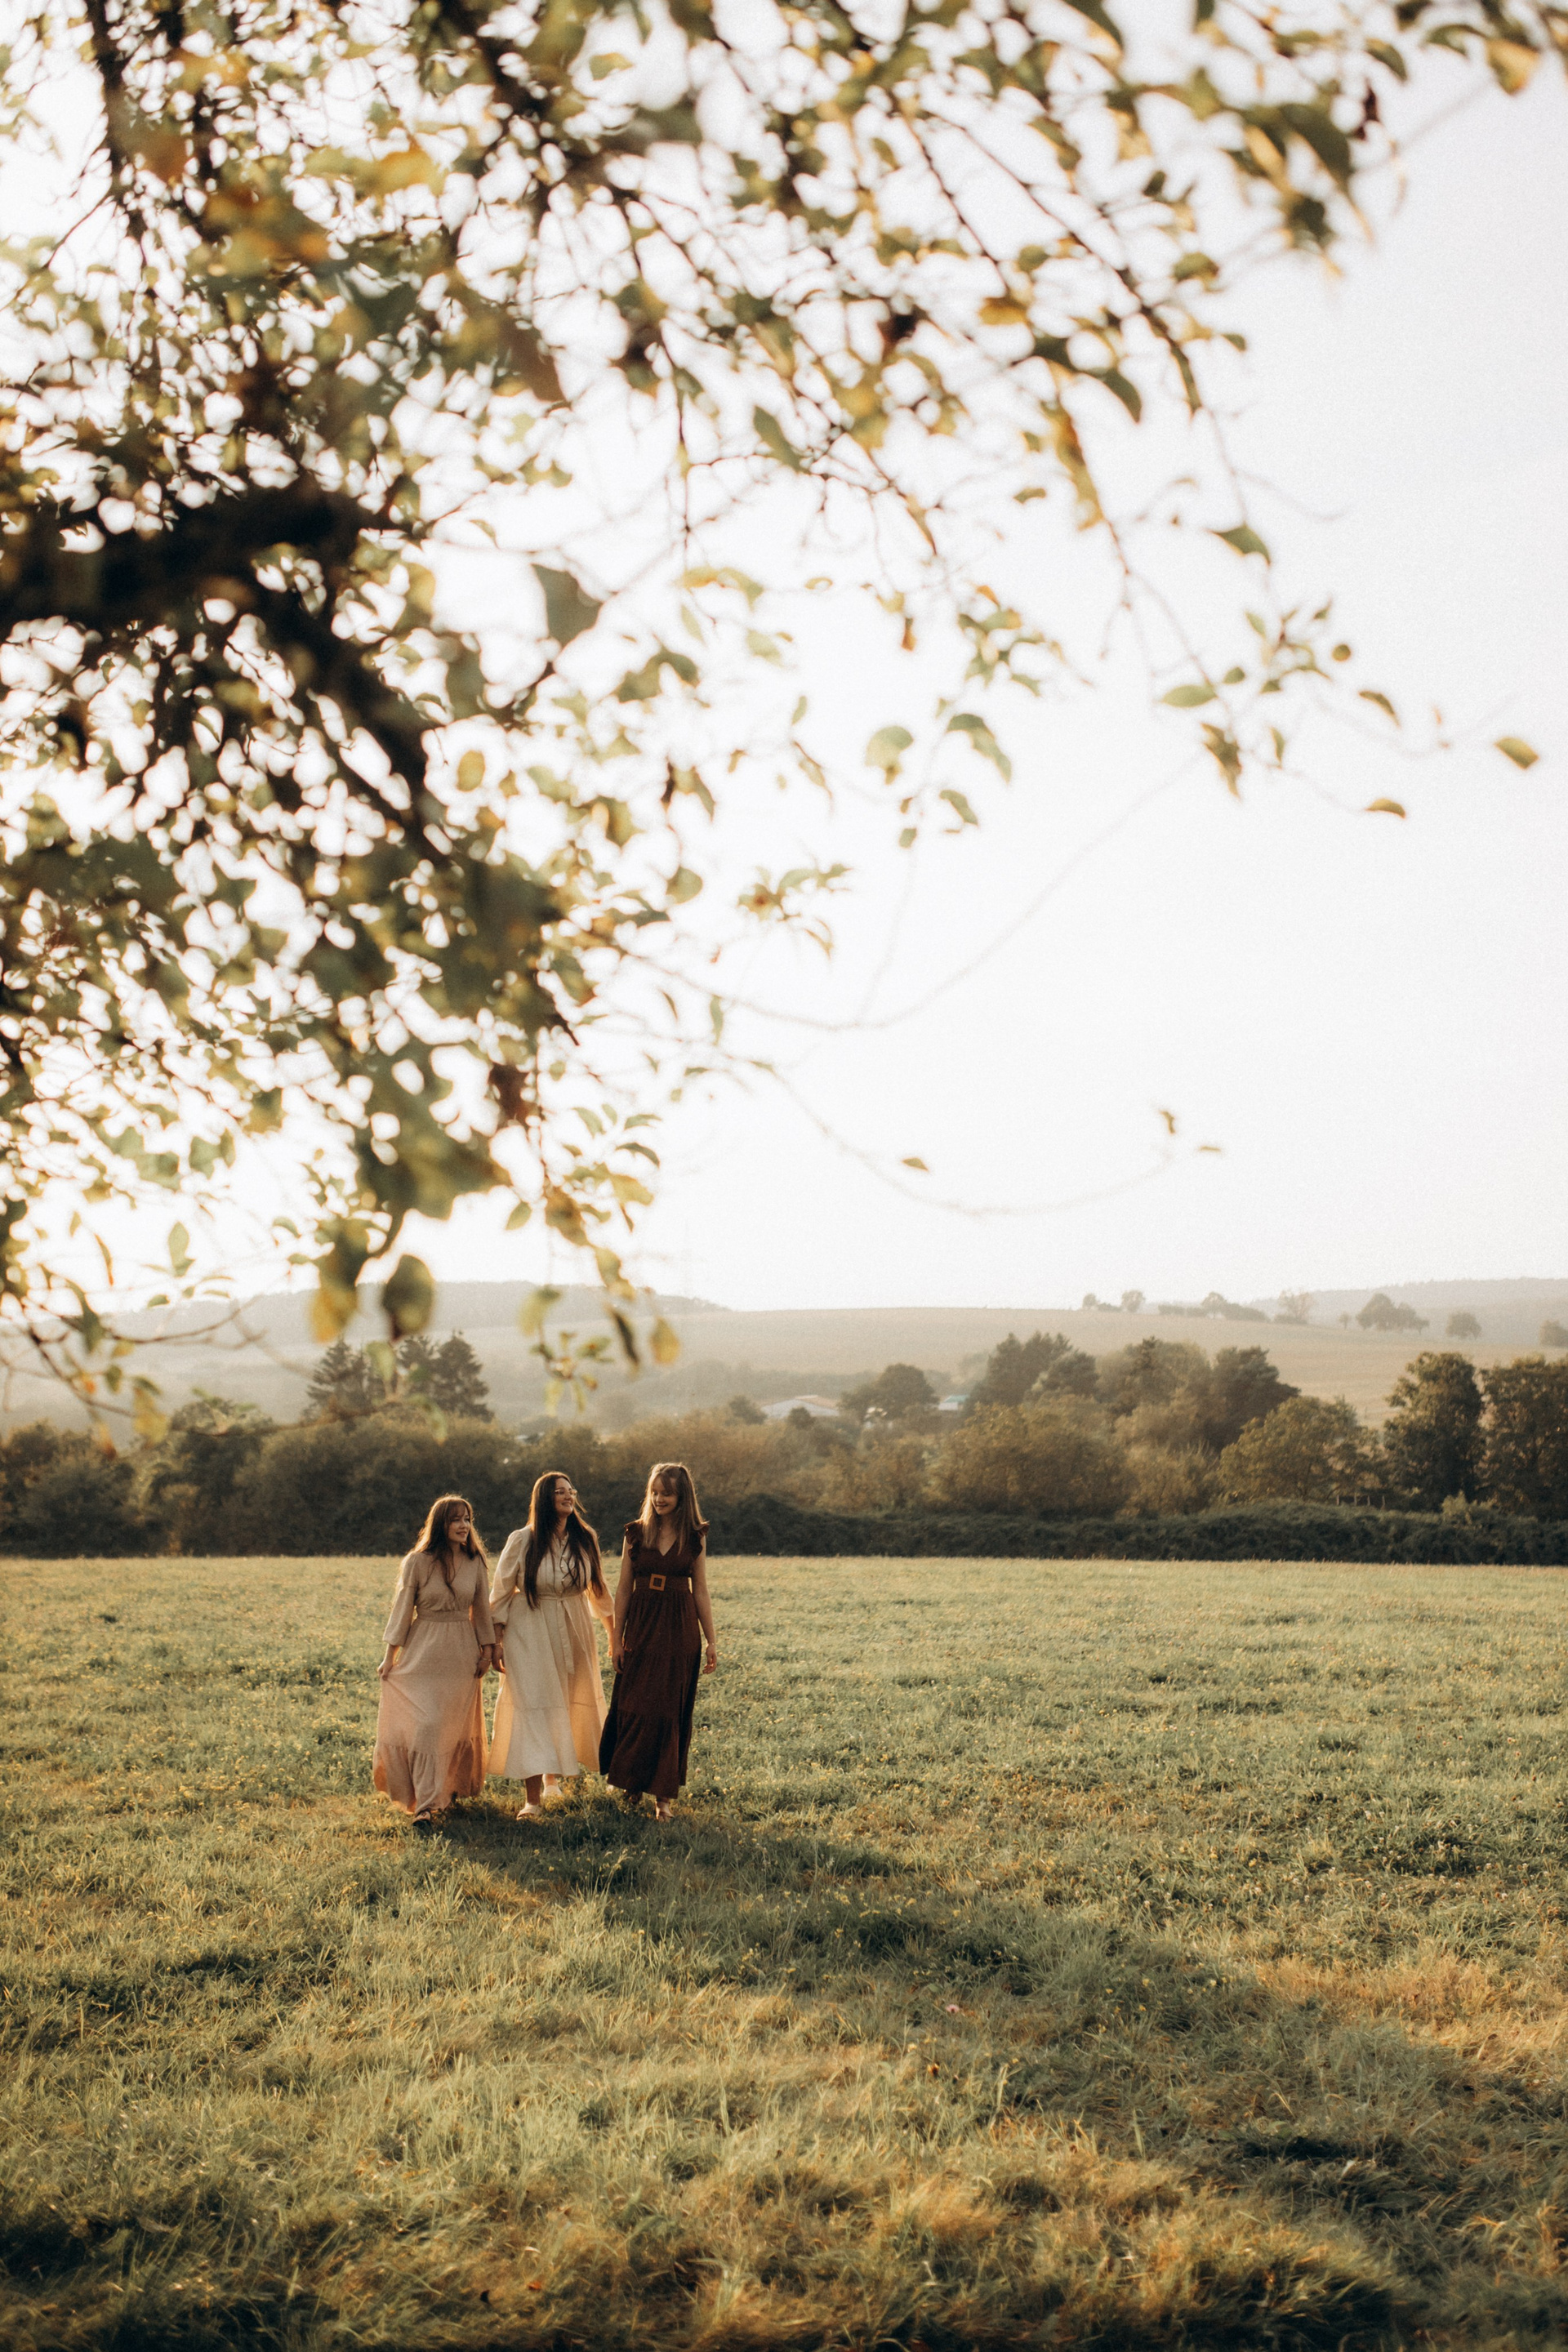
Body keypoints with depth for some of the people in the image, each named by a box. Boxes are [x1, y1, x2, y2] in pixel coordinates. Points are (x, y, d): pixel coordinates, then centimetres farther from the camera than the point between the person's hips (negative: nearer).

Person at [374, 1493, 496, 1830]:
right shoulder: (417, 1562, -8)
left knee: (459, 1724, 12)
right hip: (424, 1652, -4)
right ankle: (424, 1806, -11)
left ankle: (452, 1786, 35)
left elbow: (481, 1608, 11)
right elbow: (402, 1609, -3)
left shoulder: (475, 1562, 3)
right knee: (425, 1723, -11)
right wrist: (390, 1656, -2)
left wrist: (487, 1648, 7)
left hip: (462, 1652, 4)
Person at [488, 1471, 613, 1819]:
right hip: (529, 1631, -4)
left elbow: (597, 1588, 15)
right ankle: (532, 1796, -12)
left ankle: (554, 1774, 34)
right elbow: (501, 1591, -2)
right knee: (532, 1706, -10)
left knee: (570, 1705, 9)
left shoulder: (585, 1540, 3)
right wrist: (496, 1641, -5)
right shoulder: (522, 1541, -7)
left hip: (573, 1632, 4)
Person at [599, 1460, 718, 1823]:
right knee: (634, 1706, 3)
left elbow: (700, 1592, 6)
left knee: (671, 1710, 1)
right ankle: (632, 1780, 23)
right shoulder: (636, 1533, 3)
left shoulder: (695, 1537, 2)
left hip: (680, 1630, -1)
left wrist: (711, 1642, 4)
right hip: (641, 1626, 1)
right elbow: (624, 1590, 6)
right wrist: (616, 1638, 2)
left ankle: (664, 1793, 8)